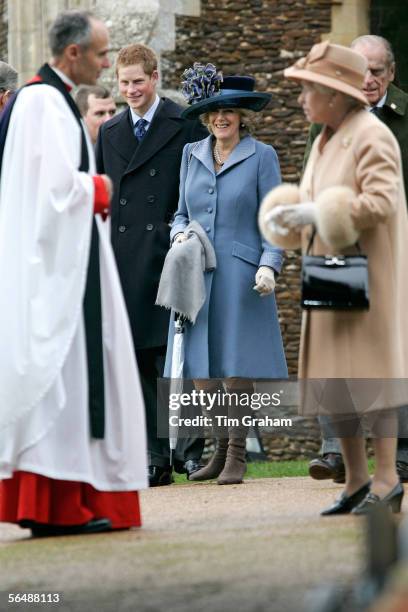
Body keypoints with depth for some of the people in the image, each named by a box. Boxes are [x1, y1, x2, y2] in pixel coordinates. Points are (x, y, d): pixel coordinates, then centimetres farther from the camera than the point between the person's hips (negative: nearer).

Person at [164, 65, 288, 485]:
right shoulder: (192, 154, 12)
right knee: (202, 366, 3)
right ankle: (222, 447, 16)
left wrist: (269, 265, -15)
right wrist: (179, 234, -2)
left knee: (236, 363, -4)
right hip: (197, 274, 4)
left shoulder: (261, 156, 0)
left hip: (240, 273, -4)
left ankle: (237, 455, 3)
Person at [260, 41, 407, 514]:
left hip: (367, 274, -9)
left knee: (369, 373, -7)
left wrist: (313, 214, -24)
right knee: (333, 377, 8)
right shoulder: (326, 140, 14)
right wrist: (287, 215, 0)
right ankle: (356, 481, 13)